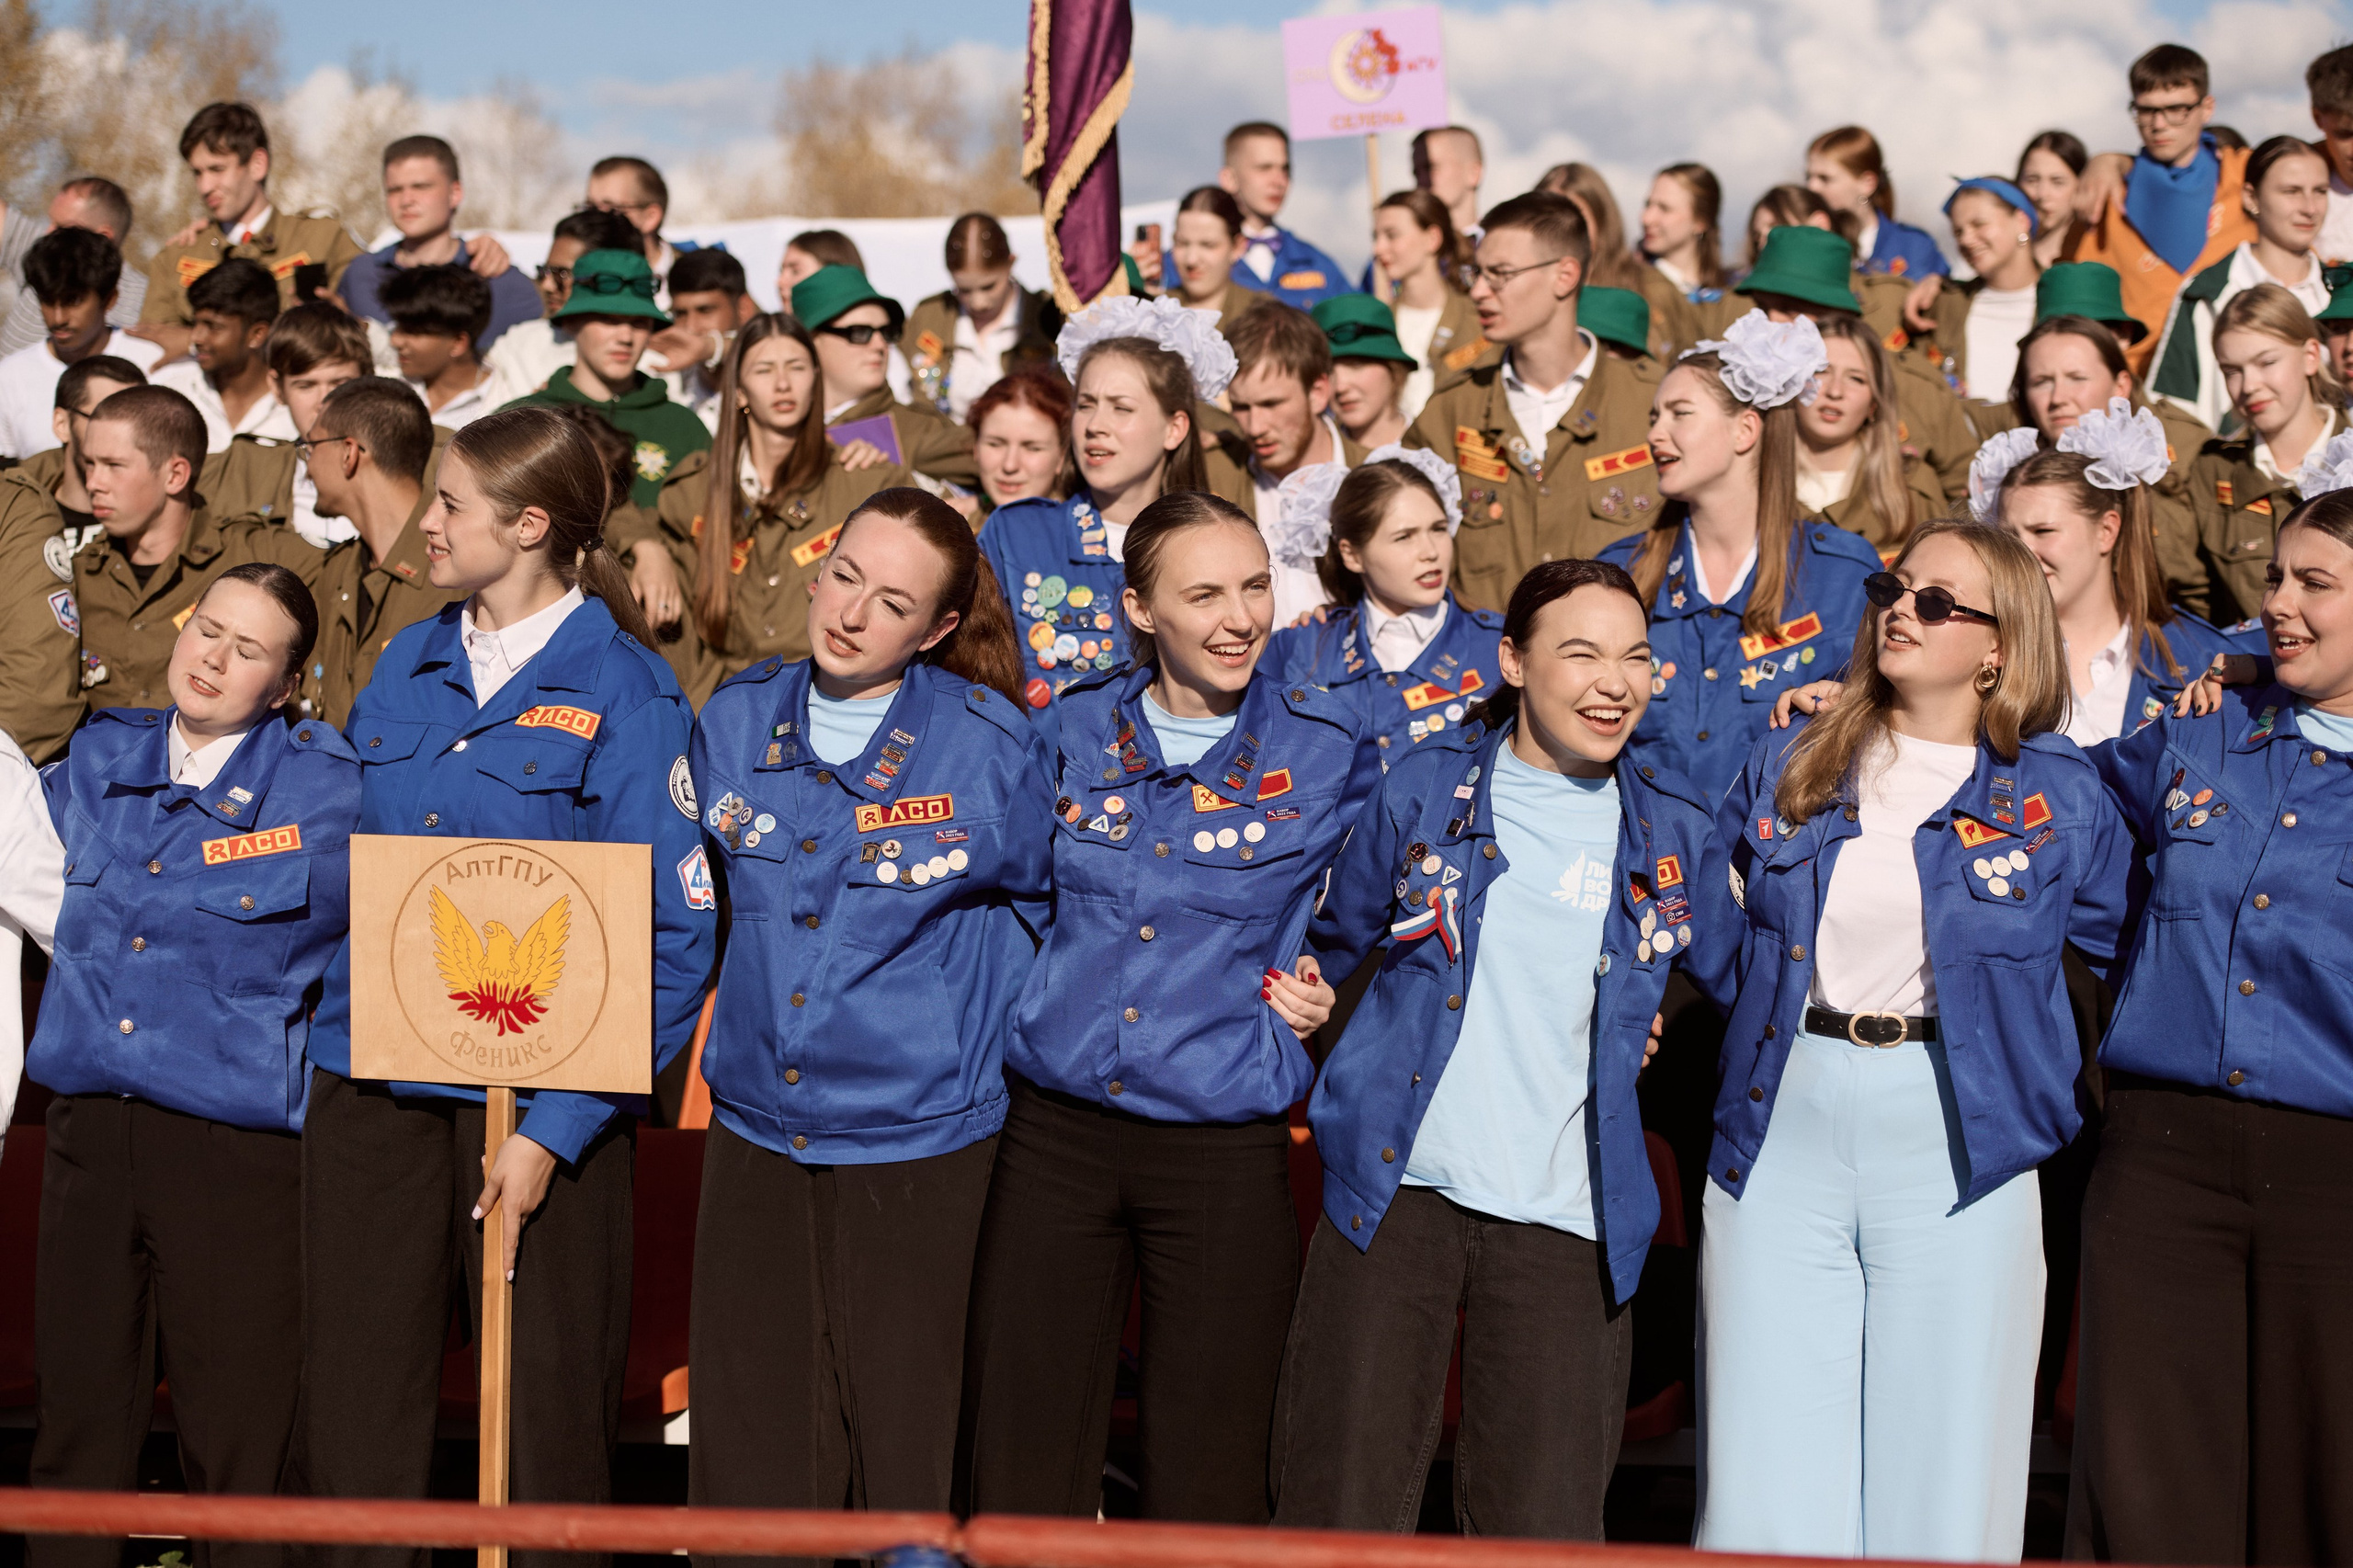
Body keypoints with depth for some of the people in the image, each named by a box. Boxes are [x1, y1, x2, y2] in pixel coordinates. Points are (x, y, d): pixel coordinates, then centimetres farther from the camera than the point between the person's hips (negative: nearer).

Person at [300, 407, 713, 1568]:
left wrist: (557, 1129, -18)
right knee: (353, 1412, 7)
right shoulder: (405, 669, 12)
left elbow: (674, 935, -11)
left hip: (536, 1090, -5)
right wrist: (325, 1032, 6)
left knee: (549, 1416, 4)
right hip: (372, 1076, 5)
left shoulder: (624, 695, -7)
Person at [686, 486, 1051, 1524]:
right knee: (748, 1452, 4)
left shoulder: (992, 747, -8)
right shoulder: (735, 723, 4)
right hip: (755, 1134, 4)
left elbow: (1040, 907, 6)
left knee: (897, 1443, 2)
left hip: (915, 1141, -3)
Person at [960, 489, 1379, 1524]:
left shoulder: (1331, 751, -2)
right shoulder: (1072, 732, 4)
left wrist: (1319, 989, 0)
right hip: (1051, 1132, 2)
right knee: (1022, 1459, 5)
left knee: (1203, 1474, 5)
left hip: (1226, 1152, -2)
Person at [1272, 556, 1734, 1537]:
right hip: (1396, 1188, -1)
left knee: (1541, 1531, 0)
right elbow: (1335, 937, 18)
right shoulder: (1427, 788, 6)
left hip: (1565, 1221, 1)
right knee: (1338, 1509, 0)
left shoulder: (1672, 832, 8)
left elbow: (1746, 981, 18)